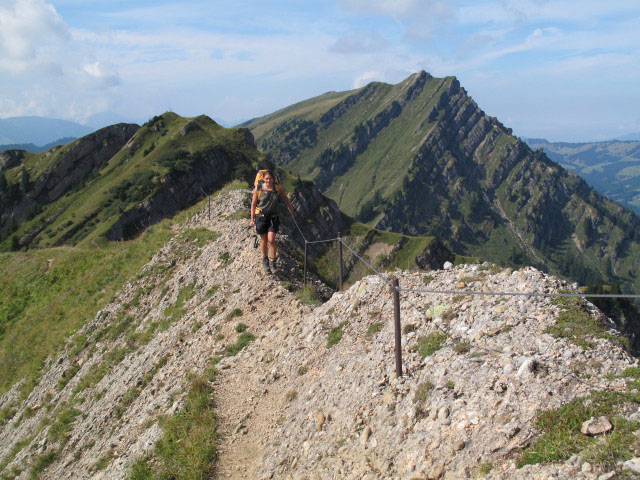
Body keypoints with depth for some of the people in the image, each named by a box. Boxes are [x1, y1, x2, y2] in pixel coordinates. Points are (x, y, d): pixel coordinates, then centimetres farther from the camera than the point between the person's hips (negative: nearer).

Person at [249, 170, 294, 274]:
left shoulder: (278, 188, -5)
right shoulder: (258, 188, -7)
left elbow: (286, 200, 11)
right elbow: (253, 204, 0)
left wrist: (291, 210, 20)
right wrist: (252, 219, -1)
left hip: (273, 216, 0)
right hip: (261, 216, 0)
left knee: (271, 239, -12)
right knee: (264, 240, 10)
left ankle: (272, 263, -3)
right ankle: (265, 261, 30)